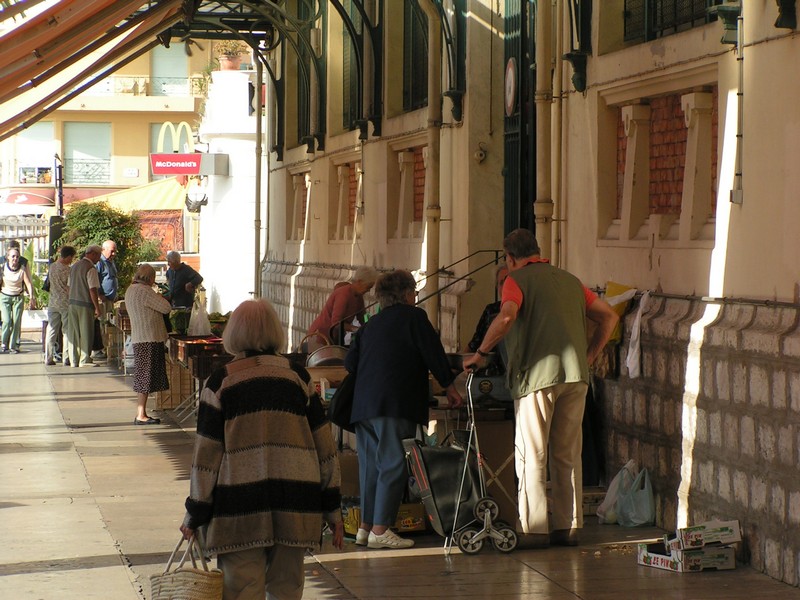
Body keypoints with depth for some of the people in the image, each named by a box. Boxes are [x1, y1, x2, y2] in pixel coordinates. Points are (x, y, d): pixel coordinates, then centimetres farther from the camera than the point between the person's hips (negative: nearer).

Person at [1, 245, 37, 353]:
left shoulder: (22, 269, -10)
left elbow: (28, 283, -12)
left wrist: (31, 297, -23)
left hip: (18, 297, 0)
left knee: (17, 322, -3)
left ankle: (14, 345, 8)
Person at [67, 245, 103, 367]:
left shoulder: (74, 266, 12)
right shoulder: (91, 269, -14)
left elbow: (69, 285, 15)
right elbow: (92, 290, -17)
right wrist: (97, 308, -13)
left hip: (73, 302, 8)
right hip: (85, 304, -8)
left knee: (73, 333, 10)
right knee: (86, 333, 1)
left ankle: (74, 360, 14)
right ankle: (84, 360, 3)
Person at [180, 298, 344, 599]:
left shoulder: (221, 381, 2)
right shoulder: (298, 376, 8)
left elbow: (207, 453, -1)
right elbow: (324, 446, 8)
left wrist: (195, 515, 6)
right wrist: (332, 508, 13)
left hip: (239, 504, -3)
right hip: (296, 502, 3)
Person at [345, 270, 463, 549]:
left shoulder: (371, 324, 21)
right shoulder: (413, 316, 3)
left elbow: (350, 362, 17)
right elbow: (433, 353, 0)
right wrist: (449, 386, 10)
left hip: (363, 404, 7)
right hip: (395, 403, -7)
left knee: (371, 464, 12)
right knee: (393, 464, -8)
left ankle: (365, 526, 13)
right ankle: (380, 529, -14)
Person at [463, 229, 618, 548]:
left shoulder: (517, 280, 0)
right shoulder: (570, 280, 19)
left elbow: (506, 317, -19)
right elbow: (609, 316, 18)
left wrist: (479, 353, -10)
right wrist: (588, 357, 20)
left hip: (537, 374, -5)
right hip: (575, 375, 5)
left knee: (531, 456, 0)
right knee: (568, 455, 11)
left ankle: (534, 530, -1)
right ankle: (569, 527, 12)